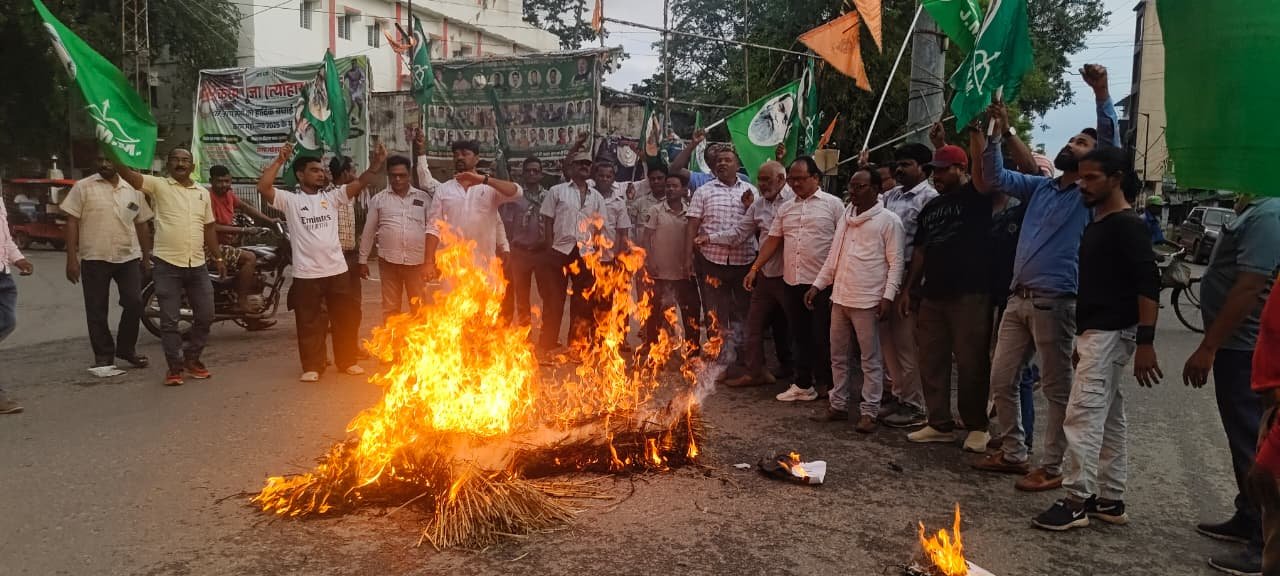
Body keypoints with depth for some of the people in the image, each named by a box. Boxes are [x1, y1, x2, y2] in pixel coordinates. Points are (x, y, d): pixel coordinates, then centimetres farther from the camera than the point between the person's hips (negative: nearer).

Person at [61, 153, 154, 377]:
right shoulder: (83, 187, -1)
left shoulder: (133, 190, 9)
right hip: (95, 259, -2)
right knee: (97, 311, 4)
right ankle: (103, 357, 15)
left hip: (129, 258, 2)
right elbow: (72, 223, -3)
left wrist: (147, 257, 12)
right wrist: (71, 258, -8)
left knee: (134, 304, -1)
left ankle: (126, 348, 19)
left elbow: (142, 224, 15)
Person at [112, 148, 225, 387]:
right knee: (170, 320, 0)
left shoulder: (203, 193, 13)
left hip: (197, 265, 4)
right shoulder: (158, 185, 0)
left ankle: (192, 358, 27)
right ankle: (175, 366, 10)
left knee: (205, 316, 9)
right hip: (166, 264, -4)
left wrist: (218, 257, 18)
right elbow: (127, 174, -16)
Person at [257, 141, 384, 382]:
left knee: (345, 319, 12)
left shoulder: (331, 196, 7)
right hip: (306, 274, -3)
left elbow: (359, 183, -2)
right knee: (309, 323, 7)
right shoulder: (290, 199, -1)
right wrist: (280, 159, -17)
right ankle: (312, 367, 18)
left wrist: (376, 164, -17)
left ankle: (348, 361, 26)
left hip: (337, 270, 3)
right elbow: (263, 187, -16)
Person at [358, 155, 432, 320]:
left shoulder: (423, 198, 5)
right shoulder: (378, 199, 5)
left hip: (417, 260, 0)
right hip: (389, 260, 0)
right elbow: (369, 231, 9)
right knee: (390, 307, 7)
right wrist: (363, 260, 7)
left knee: (419, 307, 6)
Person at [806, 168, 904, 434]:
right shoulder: (845, 217, 12)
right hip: (840, 298, 7)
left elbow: (895, 262, -10)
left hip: (867, 301, -7)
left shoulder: (888, 220, -7)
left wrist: (888, 296, -17)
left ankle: (869, 412, 10)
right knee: (838, 356, 14)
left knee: (870, 359, 3)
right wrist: (817, 285, 12)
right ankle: (839, 405, 25)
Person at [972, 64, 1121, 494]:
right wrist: (998, 133, 6)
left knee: (1057, 388, 2)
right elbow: (996, 178, 17)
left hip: (1054, 301, -7)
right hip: (1018, 298, 7)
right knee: (1001, 381, 11)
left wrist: (1101, 94, -22)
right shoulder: (1040, 187, 17)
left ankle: (1052, 467, 10)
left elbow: (1111, 145, -14)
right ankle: (1012, 453, 24)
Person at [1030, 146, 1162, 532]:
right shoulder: (1096, 226, 17)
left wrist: (1145, 342, -24)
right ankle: (1110, 500, 19)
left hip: (1111, 334, -10)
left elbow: (1148, 285, -18)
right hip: (1094, 333, 10)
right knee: (1109, 418, 12)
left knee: (1083, 414, -11)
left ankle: (1076, 500, -7)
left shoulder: (1127, 225, -11)